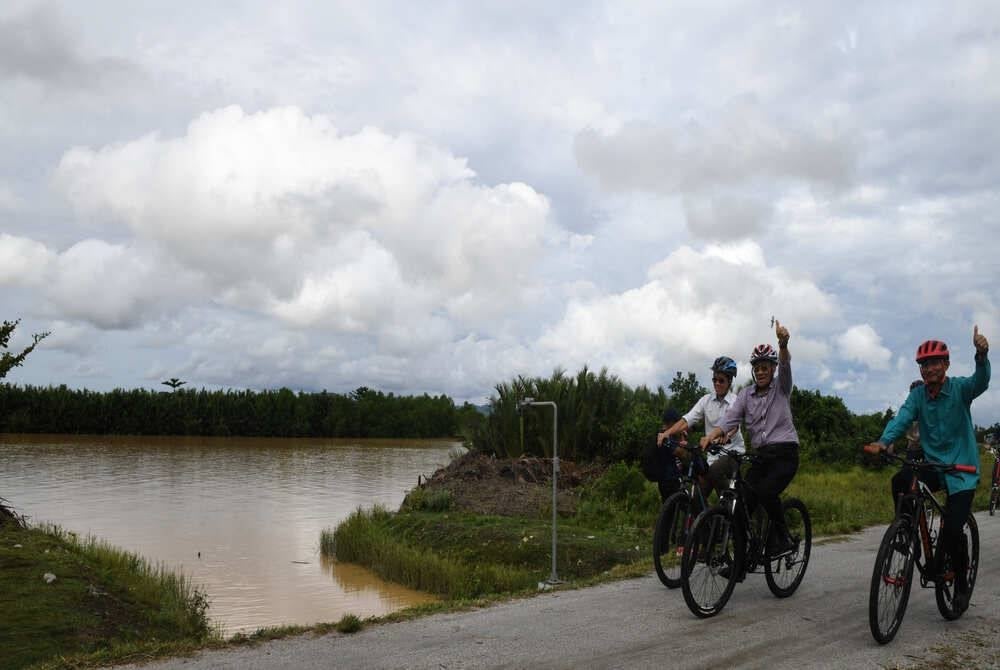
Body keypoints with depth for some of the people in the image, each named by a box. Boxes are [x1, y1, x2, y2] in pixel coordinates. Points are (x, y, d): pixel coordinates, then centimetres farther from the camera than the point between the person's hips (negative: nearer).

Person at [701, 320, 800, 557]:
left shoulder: (781, 387, 2)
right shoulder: (746, 394, 9)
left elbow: (785, 365, -19)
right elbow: (730, 418, -5)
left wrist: (783, 344, -41)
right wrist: (710, 436, -26)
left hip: (785, 452, -4)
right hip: (762, 455, 4)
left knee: (766, 491, -28)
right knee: (744, 501, -8)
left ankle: (783, 539, -9)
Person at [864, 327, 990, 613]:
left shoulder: (959, 388, -8)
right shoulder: (918, 395, 1)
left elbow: (980, 382, -29)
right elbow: (902, 418, -15)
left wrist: (982, 355, -51)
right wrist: (883, 441, -35)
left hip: (961, 470, -4)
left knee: (953, 529, -12)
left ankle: (962, 584, 13)